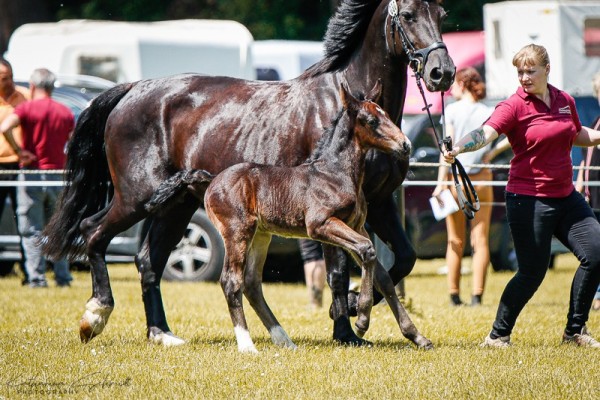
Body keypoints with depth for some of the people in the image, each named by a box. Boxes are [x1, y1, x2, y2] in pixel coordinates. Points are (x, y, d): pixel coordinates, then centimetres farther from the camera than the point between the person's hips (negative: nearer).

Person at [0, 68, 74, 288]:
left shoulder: (27, 107, -4)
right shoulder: (65, 112, 9)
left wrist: (19, 151, -13)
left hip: (32, 172, -4)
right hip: (57, 175, 4)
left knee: (32, 231, 0)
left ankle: (37, 277, -6)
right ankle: (63, 276, 10)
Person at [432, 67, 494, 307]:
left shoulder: (452, 110, -2)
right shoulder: (489, 114, 3)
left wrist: (441, 181, -6)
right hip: (481, 178, 1)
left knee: (455, 241, 5)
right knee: (480, 240, 3)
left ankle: (454, 294, 4)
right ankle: (477, 294, -3)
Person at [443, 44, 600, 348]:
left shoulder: (565, 102, 9)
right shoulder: (514, 106, -10)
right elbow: (486, 132, -27)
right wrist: (457, 148, -45)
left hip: (566, 197, 6)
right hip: (528, 200, -6)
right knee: (532, 272, -5)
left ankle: (575, 330, 14)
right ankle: (498, 335, 10)